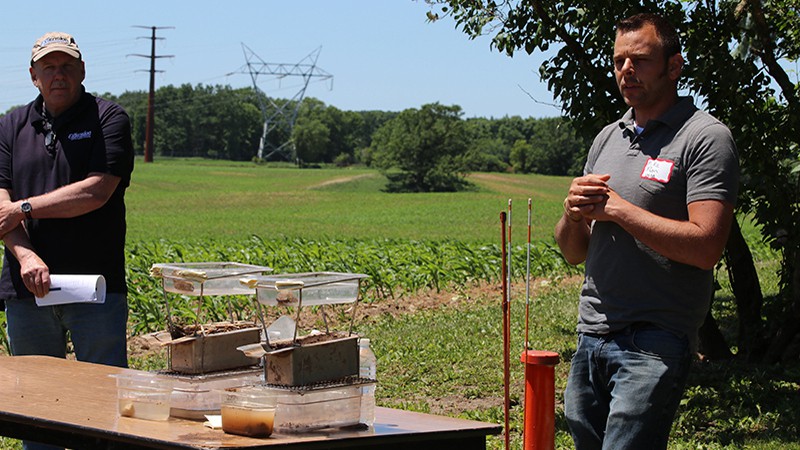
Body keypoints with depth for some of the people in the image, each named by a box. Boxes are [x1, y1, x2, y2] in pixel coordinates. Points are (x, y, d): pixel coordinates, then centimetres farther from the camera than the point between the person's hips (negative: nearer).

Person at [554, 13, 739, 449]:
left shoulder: (706, 138, -5)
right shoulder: (607, 138, 17)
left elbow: (705, 246, -17)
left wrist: (616, 208, -12)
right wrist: (574, 214, -3)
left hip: (654, 343, -7)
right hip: (591, 335, 7)